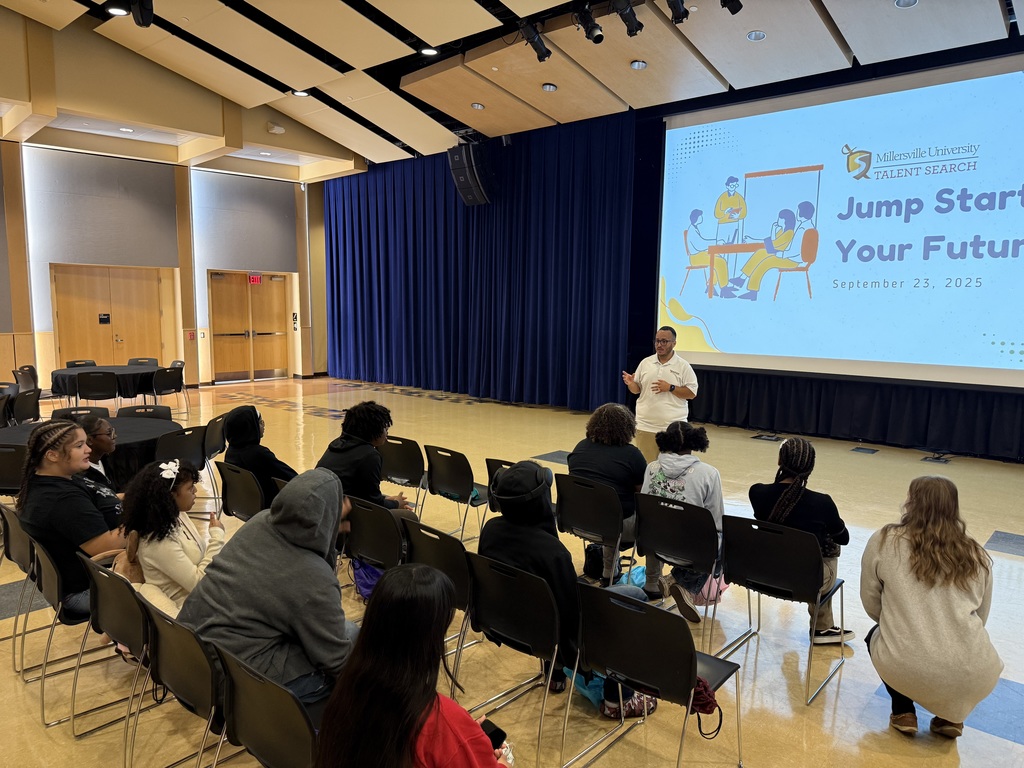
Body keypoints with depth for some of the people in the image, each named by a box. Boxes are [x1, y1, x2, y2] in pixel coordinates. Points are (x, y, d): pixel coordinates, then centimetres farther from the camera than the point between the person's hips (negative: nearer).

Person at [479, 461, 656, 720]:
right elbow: (574, 612, -26)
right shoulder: (552, 551, -36)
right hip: (548, 638, -7)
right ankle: (618, 699, 16)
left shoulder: (490, 528, -14)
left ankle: (555, 674, 38)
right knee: (634, 596, 6)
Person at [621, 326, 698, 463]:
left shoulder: (683, 366, -1)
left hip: (673, 427, -2)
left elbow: (692, 393, -4)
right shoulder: (645, 363, 7)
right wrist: (630, 383, -11)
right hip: (645, 426, 3)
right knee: (645, 465, 6)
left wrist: (670, 388, -16)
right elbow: (637, 389, 11)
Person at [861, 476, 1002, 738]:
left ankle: (904, 713, 21)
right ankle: (951, 716, 23)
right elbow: (981, 617, 19)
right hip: (974, 679, 3)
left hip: (904, 671, -2)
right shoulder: (978, 555, 9)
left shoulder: (884, 541, 0)